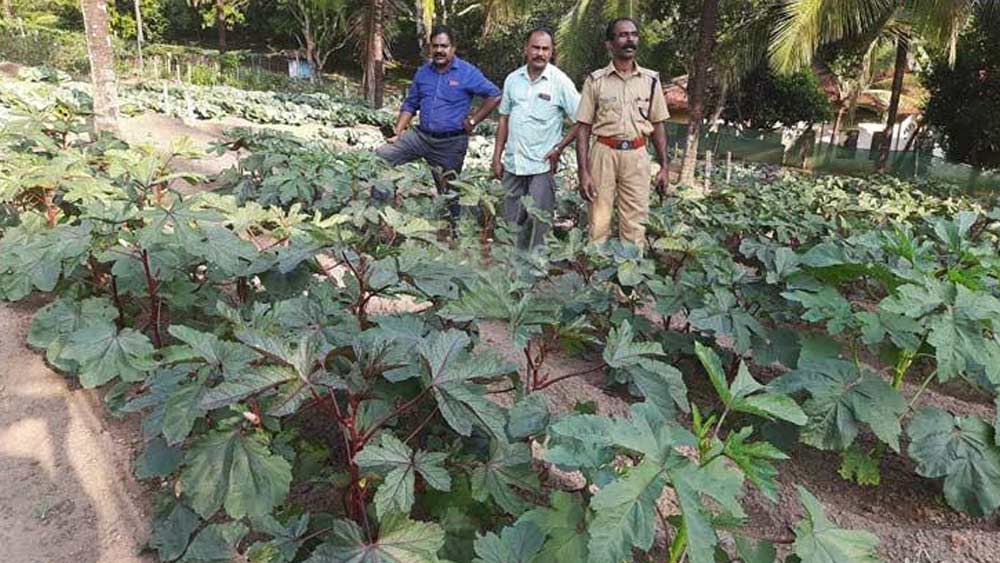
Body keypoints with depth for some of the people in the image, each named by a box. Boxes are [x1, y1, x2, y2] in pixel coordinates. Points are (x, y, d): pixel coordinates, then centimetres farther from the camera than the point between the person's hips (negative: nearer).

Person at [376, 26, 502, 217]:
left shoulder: (467, 73, -6)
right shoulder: (423, 72, 8)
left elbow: (494, 95, -6)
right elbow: (410, 105, 12)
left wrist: (473, 120, -8)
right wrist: (397, 133, 2)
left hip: (452, 143, -4)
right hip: (421, 135, 5)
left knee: (448, 192, 6)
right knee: (379, 157, -9)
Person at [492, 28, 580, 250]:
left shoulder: (560, 82, -5)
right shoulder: (513, 79, 8)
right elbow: (504, 119, 14)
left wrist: (559, 149, -8)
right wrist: (497, 157, 10)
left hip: (542, 165, -4)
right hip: (512, 163, 4)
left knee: (539, 223, -2)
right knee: (511, 222, 11)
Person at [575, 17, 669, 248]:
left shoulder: (651, 80, 8)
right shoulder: (595, 80, 0)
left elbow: (658, 125, 12)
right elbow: (583, 128, -1)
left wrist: (663, 167, 6)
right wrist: (583, 172, -9)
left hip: (637, 155, 2)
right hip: (603, 153, -2)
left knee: (635, 226, 5)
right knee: (599, 222, 2)